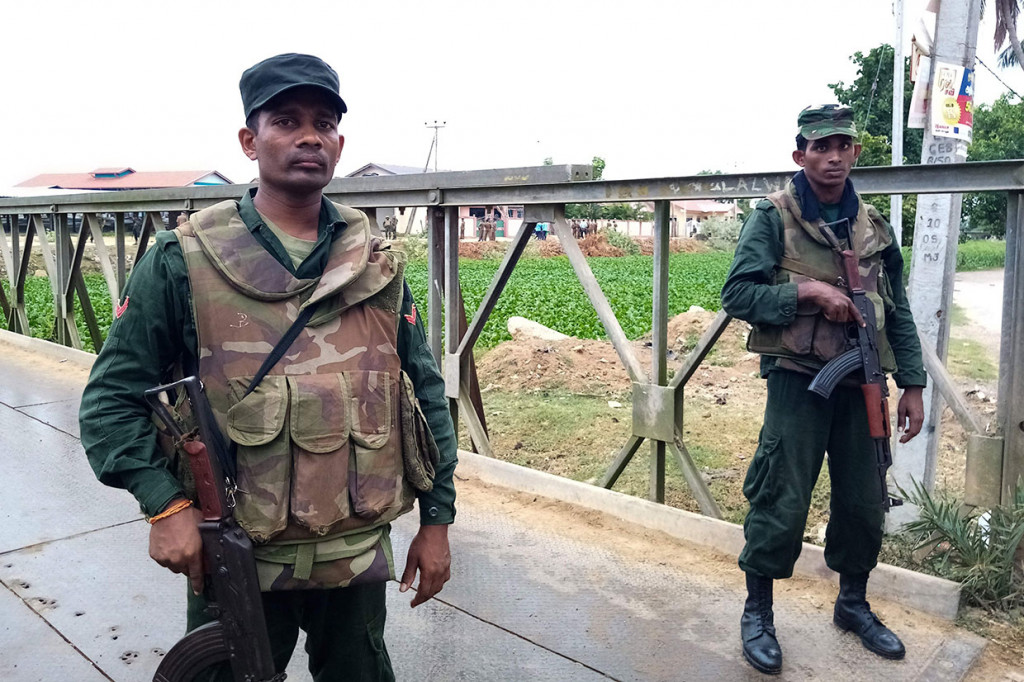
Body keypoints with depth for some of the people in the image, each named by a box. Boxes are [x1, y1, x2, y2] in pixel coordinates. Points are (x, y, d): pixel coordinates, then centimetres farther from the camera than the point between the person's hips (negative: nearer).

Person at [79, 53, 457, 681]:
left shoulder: (378, 265, 2)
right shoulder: (184, 260, -6)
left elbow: (426, 392, 5)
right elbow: (112, 397, -2)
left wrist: (437, 518, 4)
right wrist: (164, 502, -16)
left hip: (358, 555, 3)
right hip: (233, 559, -2)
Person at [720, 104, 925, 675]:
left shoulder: (874, 227, 11)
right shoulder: (774, 218, -4)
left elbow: (898, 313, 14)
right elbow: (737, 294, -10)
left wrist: (912, 385, 9)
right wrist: (807, 291, -20)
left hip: (861, 383, 5)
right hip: (799, 378, -5)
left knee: (864, 503, 13)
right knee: (781, 504, -2)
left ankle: (853, 603, 36)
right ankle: (758, 612, 18)